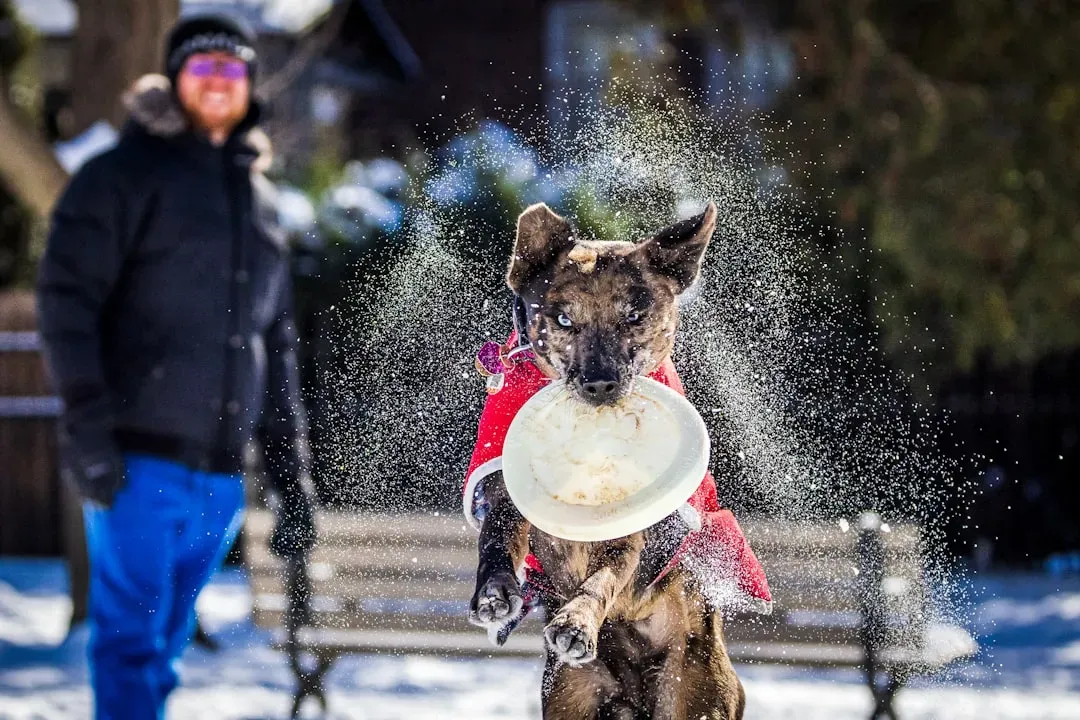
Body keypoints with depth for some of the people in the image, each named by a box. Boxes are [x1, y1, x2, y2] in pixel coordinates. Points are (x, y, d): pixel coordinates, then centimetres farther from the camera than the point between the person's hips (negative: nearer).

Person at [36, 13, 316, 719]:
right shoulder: (124, 175, 1)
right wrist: (87, 425, -18)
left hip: (220, 475, 6)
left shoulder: (260, 199, 20)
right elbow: (66, 296, -8)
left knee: (164, 641, 8)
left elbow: (277, 347, 23)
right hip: (138, 463, -6)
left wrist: (292, 477, 18)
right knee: (133, 637, -10)